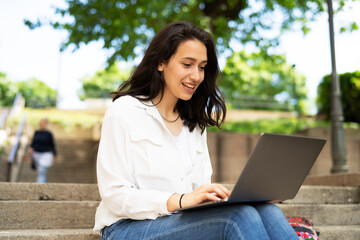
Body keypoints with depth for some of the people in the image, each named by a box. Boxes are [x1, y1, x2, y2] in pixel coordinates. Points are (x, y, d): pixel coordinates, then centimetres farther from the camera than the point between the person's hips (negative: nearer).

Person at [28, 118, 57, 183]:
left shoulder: (49, 134, -8)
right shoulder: (36, 132, 4)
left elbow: (52, 145, -2)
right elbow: (33, 142, 10)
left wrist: (54, 156, 1)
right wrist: (30, 148, -11)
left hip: (45, 155, -5)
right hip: (36, 154, 5)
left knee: (42, 171, -17)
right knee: (39, 171, 14)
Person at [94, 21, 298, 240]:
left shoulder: (194, 123, 18)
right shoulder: (124, 111, -3)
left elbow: (200, 188, 14)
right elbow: (115, 196, -10)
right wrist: (180, 200, -24)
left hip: (186, 221, 6)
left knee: (268, 212, -24)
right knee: (239, 217, -31)